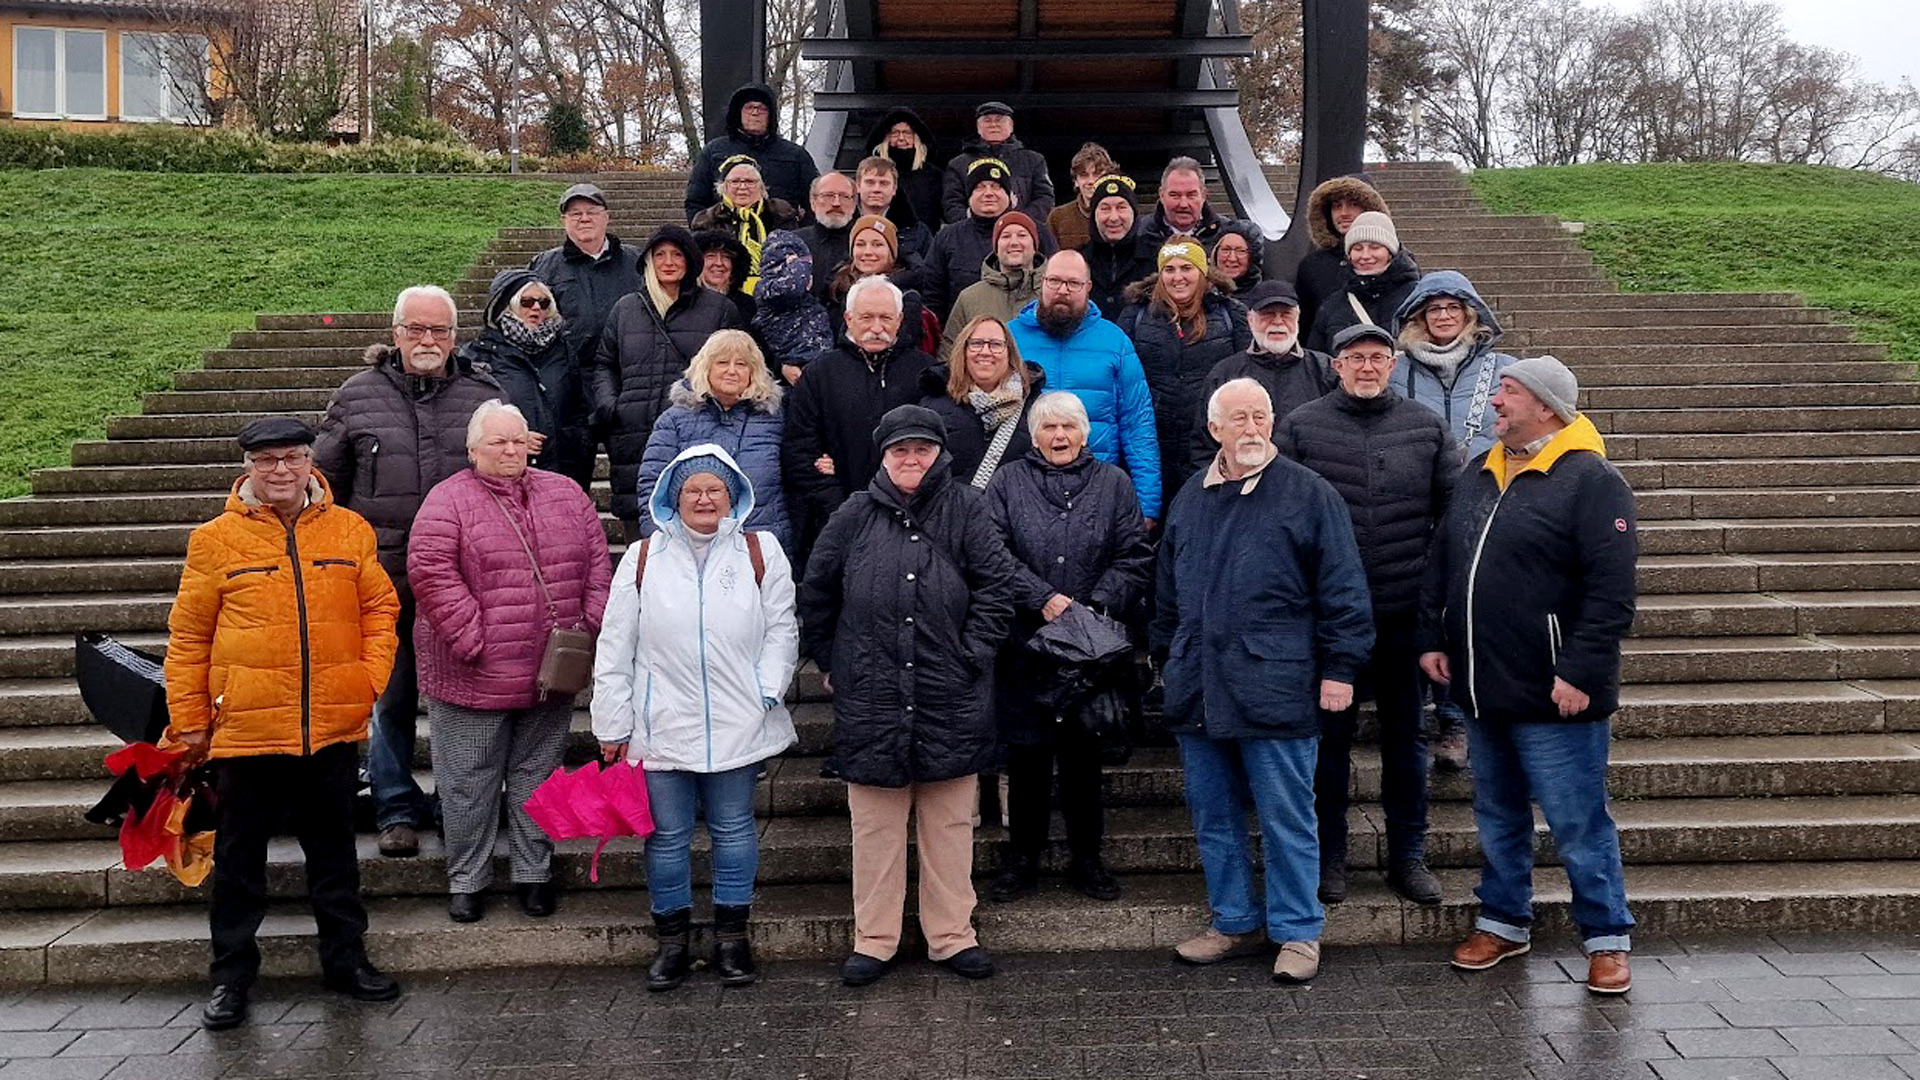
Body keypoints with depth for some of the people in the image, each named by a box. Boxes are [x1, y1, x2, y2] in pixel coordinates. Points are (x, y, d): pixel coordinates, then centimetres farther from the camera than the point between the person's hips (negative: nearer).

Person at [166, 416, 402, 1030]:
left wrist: (371, 679, -4)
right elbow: (189, 635, 1)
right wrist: (188, 719, 0)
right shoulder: (216, 540, -2)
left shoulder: (350, 531, 4)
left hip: (332, 726, 2)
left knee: (334, 851, 14)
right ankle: (231, 975, 22)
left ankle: (346, 959, 28)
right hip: (245, 727, -1)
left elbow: (380, 608, 8)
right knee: (239, 857, 9)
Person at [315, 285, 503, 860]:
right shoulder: (357, 397, 5)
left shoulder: (485, 393, 6)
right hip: (384, 574, 0)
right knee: (390, 697, 7)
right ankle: (397, 810, 20)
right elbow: (324, 483, 12)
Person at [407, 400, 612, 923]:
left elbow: (597, 563, 10)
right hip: (474, 676, -3)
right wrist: (471, 638, -18)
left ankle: (534, 872, 27)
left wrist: (591, 627, -1)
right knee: (468, 782, 7)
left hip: (551, 675, 4)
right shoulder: (448, 501, -5)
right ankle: (466, 881, 22)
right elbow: (430, 571, -13)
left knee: (537, 775, 14)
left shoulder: (565, 494, 9)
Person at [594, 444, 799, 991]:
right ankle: (671, 941, 22)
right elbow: (615, 647, 4)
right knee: (667, 836, 7)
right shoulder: (644, 558, 4)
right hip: (661, 725, 0)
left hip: (737, 724, 0)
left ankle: (732, 936, 23)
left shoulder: (761, 553, 4)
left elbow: (782, 631, 5)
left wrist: (766, 691, -8)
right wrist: (613, 724, 1)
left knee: (733, 829, 10)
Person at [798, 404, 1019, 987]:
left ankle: (952, 934, 20)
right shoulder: (855, 516, 5)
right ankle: (873, 939, 19)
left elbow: (997, 584, 1)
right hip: (871, 698, 1)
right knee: (874, 827, 8)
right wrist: (831, 661, 10)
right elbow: (817, 593, 12)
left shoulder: (964, 509, 1)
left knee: (950, 823, 8)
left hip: (950, 699, -1)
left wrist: (971, 653, -3)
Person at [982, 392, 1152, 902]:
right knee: (1026, 754, 5)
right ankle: (1023, 857, 18)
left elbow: (1135, 557, 2)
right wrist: (1042, 598, -14)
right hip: (1025, 645, -1)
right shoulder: (1008, 483, 5)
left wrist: (1099, 604, -11)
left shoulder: (1113, 483, 8)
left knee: (1084, 754, 8)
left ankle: (1086, 857, 22)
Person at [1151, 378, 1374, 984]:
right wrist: (1166, 658, 21)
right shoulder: (1189, 501, 14)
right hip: (1198, 691, 6)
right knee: (1213, 817, 12)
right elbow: (1167, 594, 23)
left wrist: (1339, 667, -8)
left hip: (1276, 689, -5)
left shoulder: (1309, 495, -2)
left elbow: (1341, 590, -4)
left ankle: (1298, 933, 14)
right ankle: (1235, 922, 26)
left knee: (1285, 817, 1)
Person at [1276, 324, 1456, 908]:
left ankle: (1409, 855, 24)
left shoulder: (1427, 427, 5)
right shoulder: (1300, 426, -1)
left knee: (1406, 734, 11)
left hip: (1406, 615, 2)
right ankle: (1329, 854, 21)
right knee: (1331, 733, 9)